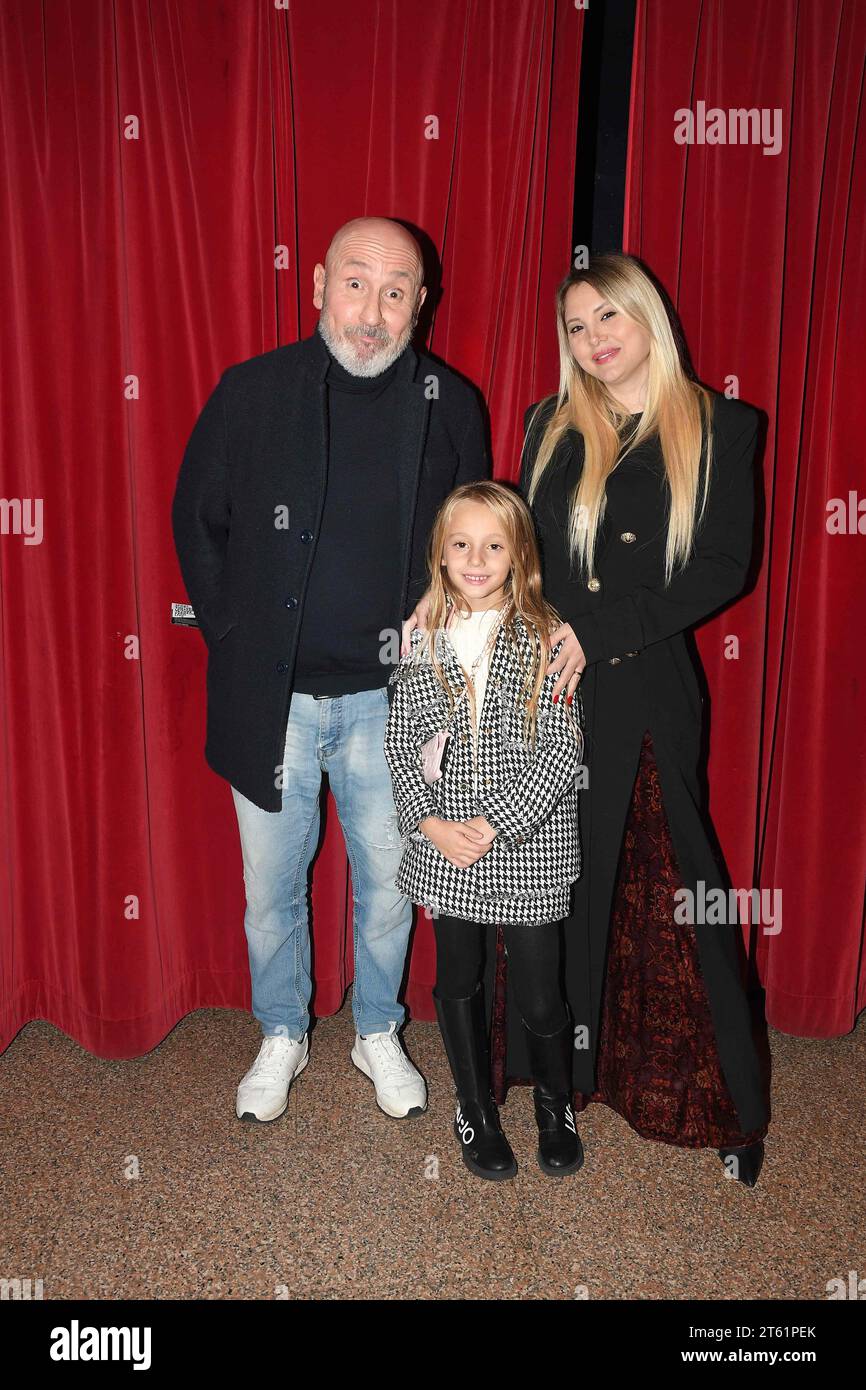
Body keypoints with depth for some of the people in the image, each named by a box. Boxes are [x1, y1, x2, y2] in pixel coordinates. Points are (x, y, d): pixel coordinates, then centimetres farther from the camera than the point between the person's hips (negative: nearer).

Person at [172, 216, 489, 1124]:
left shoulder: (449, 404, -2)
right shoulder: (251, 392, -5)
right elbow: (196, 522, 5)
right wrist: (232, 637, 0)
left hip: (387, 698, 1)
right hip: (270, 698, 0)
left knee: (386, 882, 14)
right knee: (271, 888, 14)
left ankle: (377, 1033, 39)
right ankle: (282, 1037, 39)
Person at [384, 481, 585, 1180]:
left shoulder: (546, 638, -7)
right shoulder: (422, 640, 2)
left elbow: (562, 748, -11)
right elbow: (401, 745, 3)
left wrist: (495, 822, -17)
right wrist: (431, 822, -10)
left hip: (528, 846, -2)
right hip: (444, 847, 3)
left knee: (541, 997, 7)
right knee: (458, 985, 16)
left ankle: (557, 1106, 37)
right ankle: (477, 1112, 39)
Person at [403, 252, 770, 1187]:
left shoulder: (720, 428, 0)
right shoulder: (551, 426, 9)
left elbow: (724, 568, -6)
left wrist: (599, 630, -12)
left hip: (645, 695, -3)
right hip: (547, 688, 3)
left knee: (672, 891, 4)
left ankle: (729, 1104, 21)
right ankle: (565, 1067, 32)